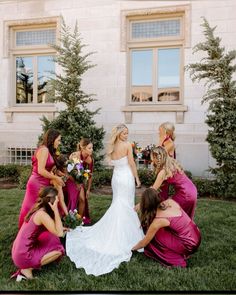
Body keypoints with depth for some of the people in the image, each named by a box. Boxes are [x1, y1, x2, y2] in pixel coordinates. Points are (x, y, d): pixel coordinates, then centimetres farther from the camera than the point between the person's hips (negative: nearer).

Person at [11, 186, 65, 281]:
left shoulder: (37, 209, 5)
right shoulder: (42, 214, -22)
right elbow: (59, 233, -25)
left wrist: (60, 228, 15)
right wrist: (56, 210, -25)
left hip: (19, 251, 9)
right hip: (23, 256, -8)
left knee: (52, 238, 16)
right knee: (58, 250, -3)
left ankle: (27, 267, 10)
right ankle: (27, 269, -2)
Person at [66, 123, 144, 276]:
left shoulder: (112, 147, 5)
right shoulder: (128, 145, -12)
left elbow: (114, 163, 11)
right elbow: (132, 163, -10)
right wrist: (137, 178, -1)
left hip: (116, 176, 6)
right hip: (127, 177, -6)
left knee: (117, 204, 17)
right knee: (127, 206, 4)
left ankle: (113, 233, 23)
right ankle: (124, 235, 12)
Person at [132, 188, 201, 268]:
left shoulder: (158, 220, -18)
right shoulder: (170, 201, -4)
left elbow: (144, 243, -5)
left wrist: (133, 248, 15)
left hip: (189, 246, -7)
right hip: (196, 236, 7)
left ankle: (174, 259, 2)